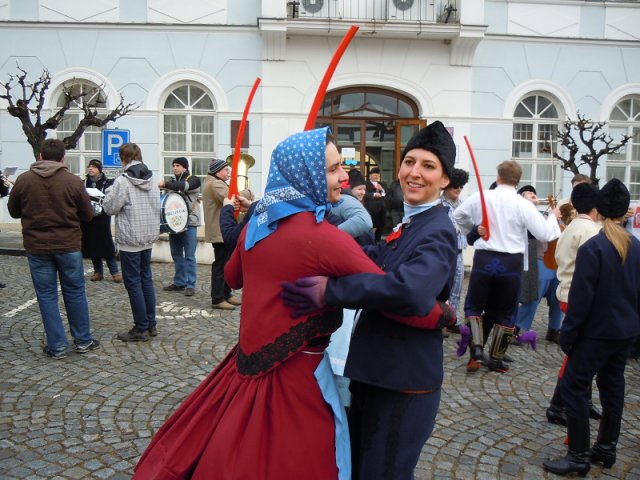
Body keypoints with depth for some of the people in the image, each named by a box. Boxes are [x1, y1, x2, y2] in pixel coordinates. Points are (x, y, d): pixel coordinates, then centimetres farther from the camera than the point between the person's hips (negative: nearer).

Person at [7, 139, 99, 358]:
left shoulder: (23, 180, -4)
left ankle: (57, 346, 12)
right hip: (68, 245, 0)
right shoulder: (73, 181, -8)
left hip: (37, 247, 1)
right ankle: (83, 341, 20)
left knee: (47, 295, 9)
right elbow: (88, 215, 0)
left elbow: (14, 212, 8)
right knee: (75, 292, 12)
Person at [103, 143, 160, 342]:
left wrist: (110, 192, 6)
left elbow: (109, 207, -10)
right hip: (149, 237, 7)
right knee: (146, 279, 15)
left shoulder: (123, 181, -15)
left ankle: (141, 328, 6)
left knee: (133, 282, 1)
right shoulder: (152, 180, 5)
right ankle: (151, 324, 21)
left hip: (130, 239, -7)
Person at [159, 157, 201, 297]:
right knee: (176, 255, 11)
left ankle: (190, 285, 0)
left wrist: (165, 184, -30)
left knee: (189, 256, -5)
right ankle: (179, 282, 21)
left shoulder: (193, 180, -2)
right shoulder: (172, 181, 17)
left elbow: (184, 186, -22)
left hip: (189, 223, -6)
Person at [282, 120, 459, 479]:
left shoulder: (438, 232, -21)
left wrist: (330, 291, -36)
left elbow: (410, 287, -39)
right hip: (376, 372, 9)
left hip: (404, 382, -9)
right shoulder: (409, 225, 11)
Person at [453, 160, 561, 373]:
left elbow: (458, 215, 14)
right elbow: (544, 234, -8)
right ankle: (496, 359, 20)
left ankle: (477, 347, -2)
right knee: (505, 312, 14)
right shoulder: (524, 205, -8)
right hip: (510, 262, 0)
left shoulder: (480, 197, -1)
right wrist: (553, 216, 12)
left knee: (474, 305, 16)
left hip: (484, 259, 1)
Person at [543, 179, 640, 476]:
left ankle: (579, 456, 4)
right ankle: (606, 448, 28)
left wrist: (567, 333, -12)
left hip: (597, 331, -7)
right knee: (613, 386, 16)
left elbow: (581, 296, -19)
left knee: (574, 386, 0)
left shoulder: (592, 247, -18)